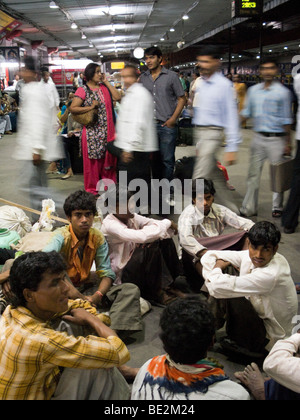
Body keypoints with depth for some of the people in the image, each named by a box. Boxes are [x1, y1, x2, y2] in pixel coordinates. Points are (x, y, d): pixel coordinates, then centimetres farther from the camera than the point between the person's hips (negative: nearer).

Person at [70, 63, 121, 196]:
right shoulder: (83, 90, -2)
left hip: (108, 132, 5)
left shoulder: (105, 88, 14)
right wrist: (90, 107, -15)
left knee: (108, 160, 8)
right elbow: (72, 108, -9)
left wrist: (106, 82, 4)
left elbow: (117, 97, 1)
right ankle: (92, 190, 12)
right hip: (92, 133, -5)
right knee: (93, 161, 1)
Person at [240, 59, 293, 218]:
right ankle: (249, 208, 13)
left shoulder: (283, 92, -4)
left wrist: (288, 144, -4)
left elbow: (286, 120, -3)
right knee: (253, 173, 5)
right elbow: (246, 112, 14)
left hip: (276, 139, -3)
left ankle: (277, 207, 19)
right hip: (258, 138, 4)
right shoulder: (253, 90, 8)